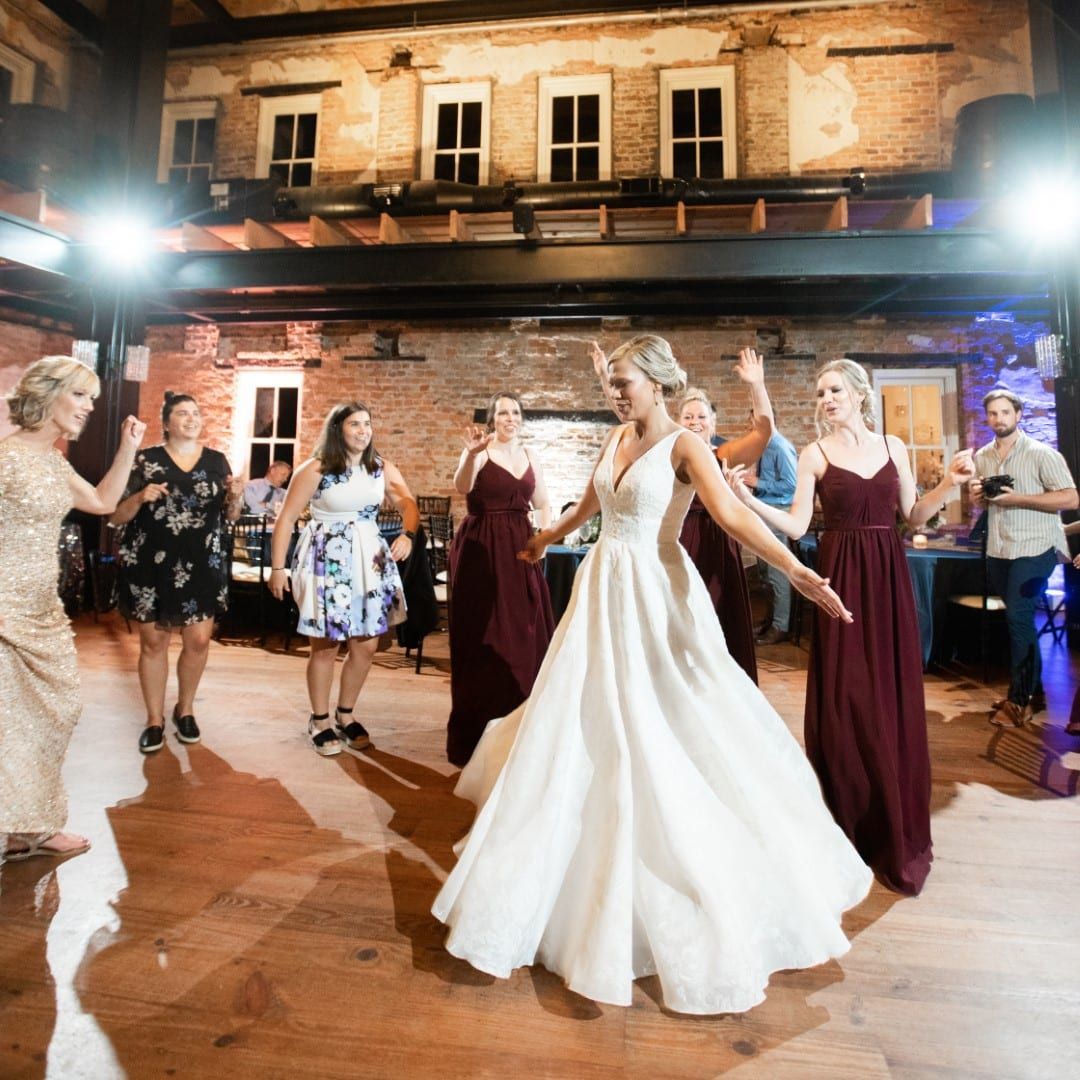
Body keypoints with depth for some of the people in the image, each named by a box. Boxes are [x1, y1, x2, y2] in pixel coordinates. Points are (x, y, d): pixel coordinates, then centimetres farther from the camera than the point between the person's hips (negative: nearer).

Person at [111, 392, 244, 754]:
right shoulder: (145, 459, 0)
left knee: (199, 640, 3)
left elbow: (230, 515, 11)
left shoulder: (216, 460, 7)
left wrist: (235, 497, -10)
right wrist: (140, 497, -18)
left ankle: (185, 709, 26)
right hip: (151, 564, -1)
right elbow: (115, 516, 0)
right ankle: (154, 719, 22)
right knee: (153, 641, 6)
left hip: (203, 564, 2)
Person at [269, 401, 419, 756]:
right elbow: (286, 518, -8)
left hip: (370, 558, 5)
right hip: (327, 560, -4)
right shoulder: (315, 469, -9)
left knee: (366, 646, 8)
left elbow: (408, 503, -3)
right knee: (326, 646, 4)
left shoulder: (381, 467, 3)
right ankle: (320, 720, 24)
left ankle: (345, 714, 29)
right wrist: (277, 568, -10)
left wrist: (407, 534, -24)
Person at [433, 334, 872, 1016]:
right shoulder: (621, 438, 10)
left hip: (655, 596, -6)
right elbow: (591, 502, 25)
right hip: (603, 590, 7)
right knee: (579, 723, 15)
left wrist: (796, 569, -39)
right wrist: (548, 538, 39)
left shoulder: (683, 444, -10)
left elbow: (732, 514, -24)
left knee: (665, 735, 2)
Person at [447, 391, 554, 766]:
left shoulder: (529, 456, 13)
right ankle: (477, 730, 11)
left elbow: (544, 503, 20)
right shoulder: (480, 453, -3)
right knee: (484, 637, -1)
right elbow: (461, 486, -23)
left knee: (524, 634, 7)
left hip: (519, 552, 5)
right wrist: (471, 453, -39)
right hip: (481, 550, -5)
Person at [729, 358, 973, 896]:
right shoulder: (814, 454, 1)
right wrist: (748, 499, -19)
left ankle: (896, 829, 24)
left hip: (888, 574, 3)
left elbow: (913, 515, 12)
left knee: (893, 696, 6)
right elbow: (796, 525, -7)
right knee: (844, 698, 1)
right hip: (841, 575, -2)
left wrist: (951, 482, 0)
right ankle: (851, 819, 20)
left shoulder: (893, 446, 9)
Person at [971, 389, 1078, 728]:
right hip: (997, 550, 6)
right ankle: (1033, 690, 28)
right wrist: (977, 495, -3)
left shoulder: (1042, 453, -9)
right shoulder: (981, 457, 9)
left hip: (1034, 548, -6)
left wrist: (1017, 498, -21)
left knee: (1018, 616, -11)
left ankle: (1019, 699, 2)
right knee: (1020, 618, 14)